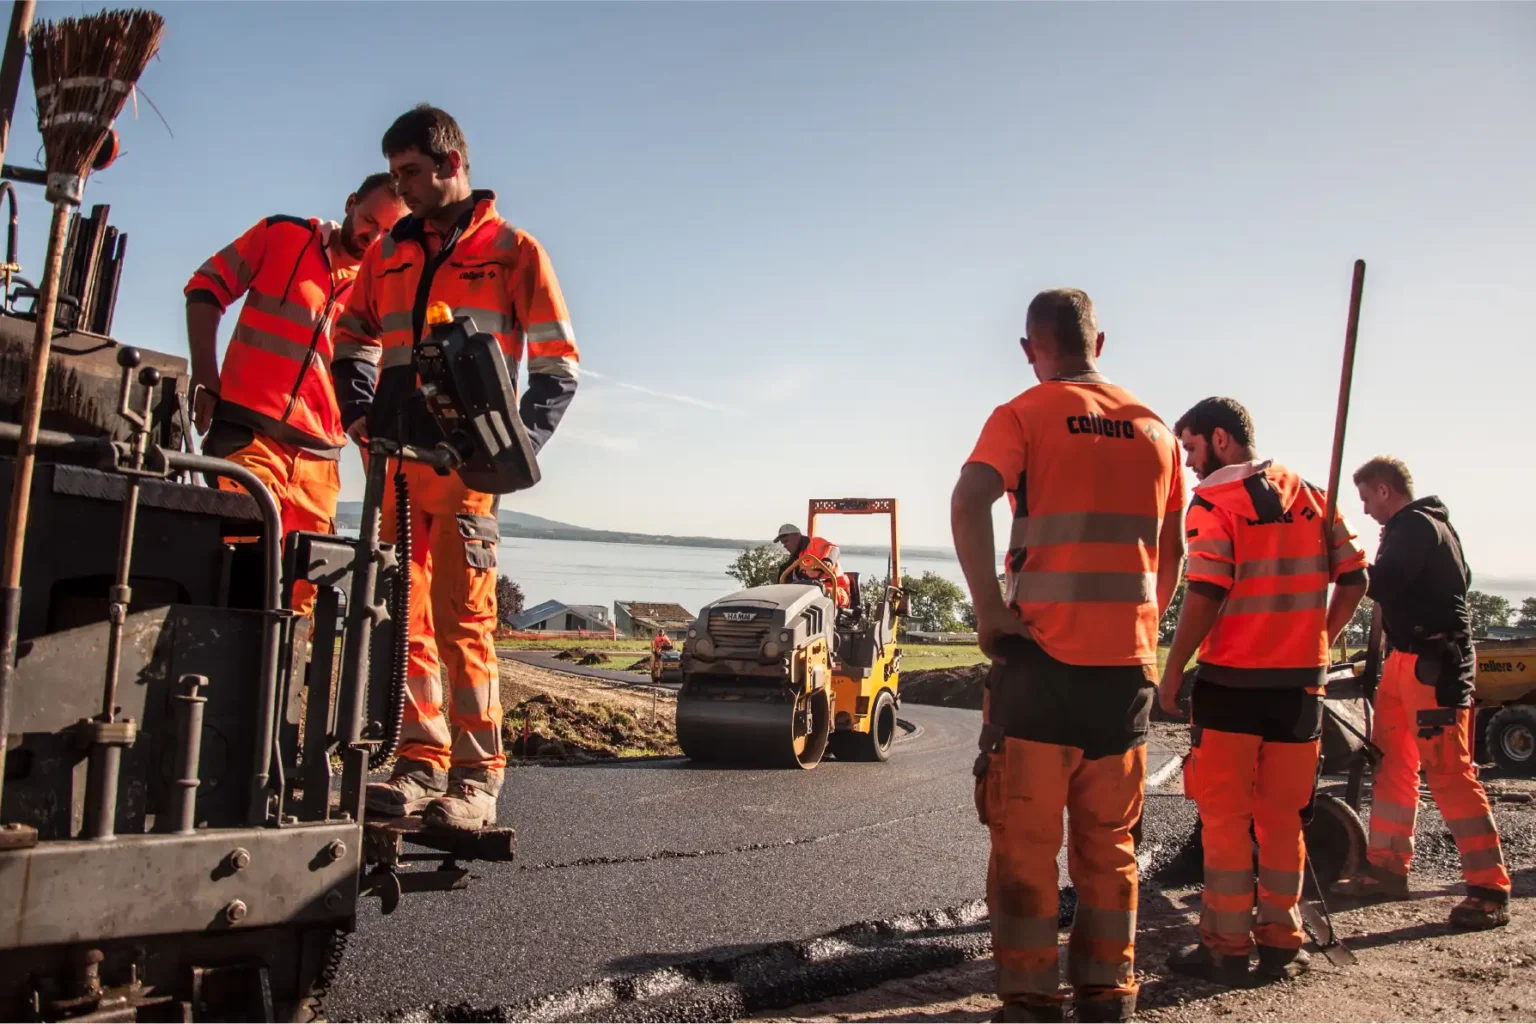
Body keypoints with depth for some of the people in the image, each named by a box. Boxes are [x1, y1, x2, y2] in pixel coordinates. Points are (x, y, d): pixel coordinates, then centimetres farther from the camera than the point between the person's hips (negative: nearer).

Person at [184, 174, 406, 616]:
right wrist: (206, 380, 0)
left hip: (318, 457, 3)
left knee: (302, 591, 4)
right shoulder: (283, 235, 4)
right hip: (248, 431, -3)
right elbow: (206, 288, 8)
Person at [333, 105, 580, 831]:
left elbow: (558, 365, 3)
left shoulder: (512, 249, 6)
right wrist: (359, 411, 10)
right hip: (397, 457, 5)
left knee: (463, 617, -8)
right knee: (406, 615, 4)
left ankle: (477, 777, -3)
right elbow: (353, 340, 29)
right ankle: (422, 762, 11)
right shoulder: (389, 253, 20)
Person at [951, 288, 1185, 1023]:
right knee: (1109, 839, 14)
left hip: (1044, 654, -4)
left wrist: (990, 609, -14)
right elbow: (1173, 549, 17)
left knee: (1026, 837, 4)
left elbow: (968, 502, -19)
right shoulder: (1154, 429, 14)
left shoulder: (1024, 415, -1)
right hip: (1127, 659, 5)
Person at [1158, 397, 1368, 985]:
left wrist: (1173, 671, -9)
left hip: (1232, 679, -5)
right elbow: (1353, 578, 9)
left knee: (1224, 816, 3)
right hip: (1301, 679, 6)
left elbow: (1205, 595, -16)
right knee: (1283, 816, 12)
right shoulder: (1311, 496, 10)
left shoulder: (1213, 503, -8)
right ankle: (1281, 942, 18)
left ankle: (1227, 946, 7)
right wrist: (1319, 643, 16)